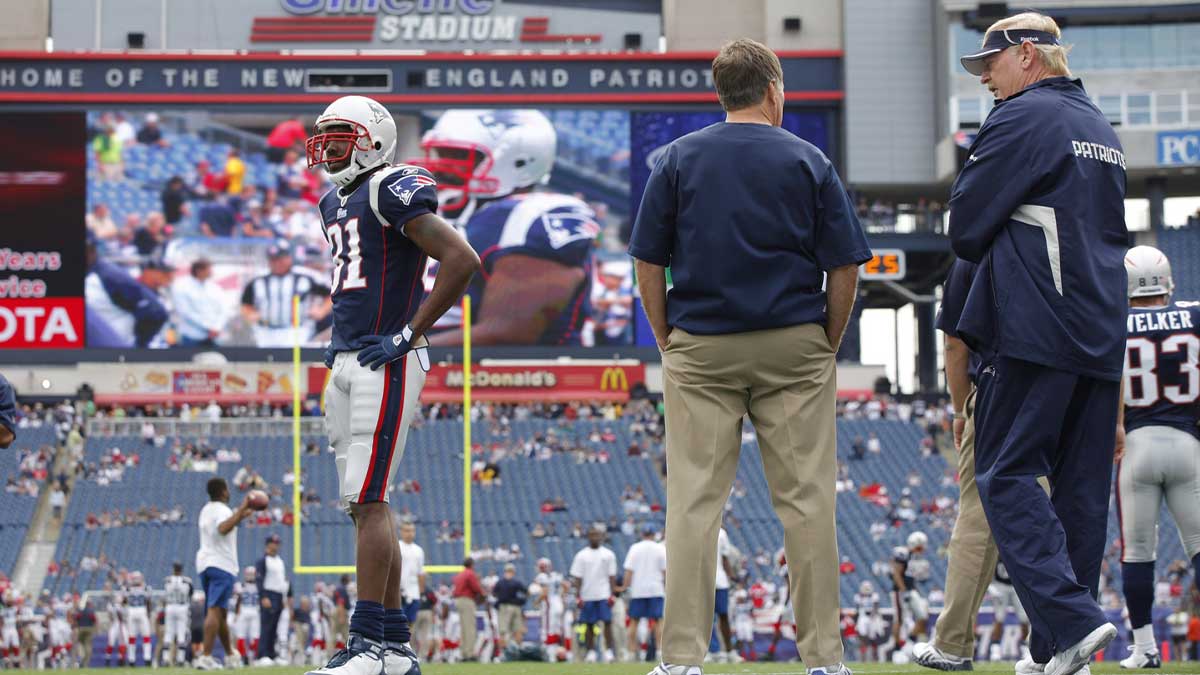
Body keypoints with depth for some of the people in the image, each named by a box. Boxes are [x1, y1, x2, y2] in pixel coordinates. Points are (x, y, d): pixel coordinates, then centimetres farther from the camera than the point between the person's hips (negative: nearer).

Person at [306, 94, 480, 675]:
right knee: (366, 503, 9)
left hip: (385, 363, -10)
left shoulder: (393, 191, -10)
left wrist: (409, 334, -17)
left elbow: (462, 260, -19)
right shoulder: (336, 203, 18)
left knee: (368, 500, -13)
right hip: (346, 363, 10)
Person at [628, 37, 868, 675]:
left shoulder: (678, 158, 4)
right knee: (806, 499, 2)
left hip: (700, 348, 1)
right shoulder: (809, 162, 2)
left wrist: (669, 343, 10)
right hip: (794, 348, 0)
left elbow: (648, 265, 2)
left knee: (693, 501, 0)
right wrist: (827, 346, 11)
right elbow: (844, 268, 0)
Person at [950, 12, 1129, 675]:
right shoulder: (1102, 129, 21)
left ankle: (1071, 620, -22)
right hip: (1104, 334, 8)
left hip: (1036, 334, -8)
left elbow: (964, 228, -6)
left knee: (1007, 475, -7)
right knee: (1080, 488, 7)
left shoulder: (1022, 118, -5)